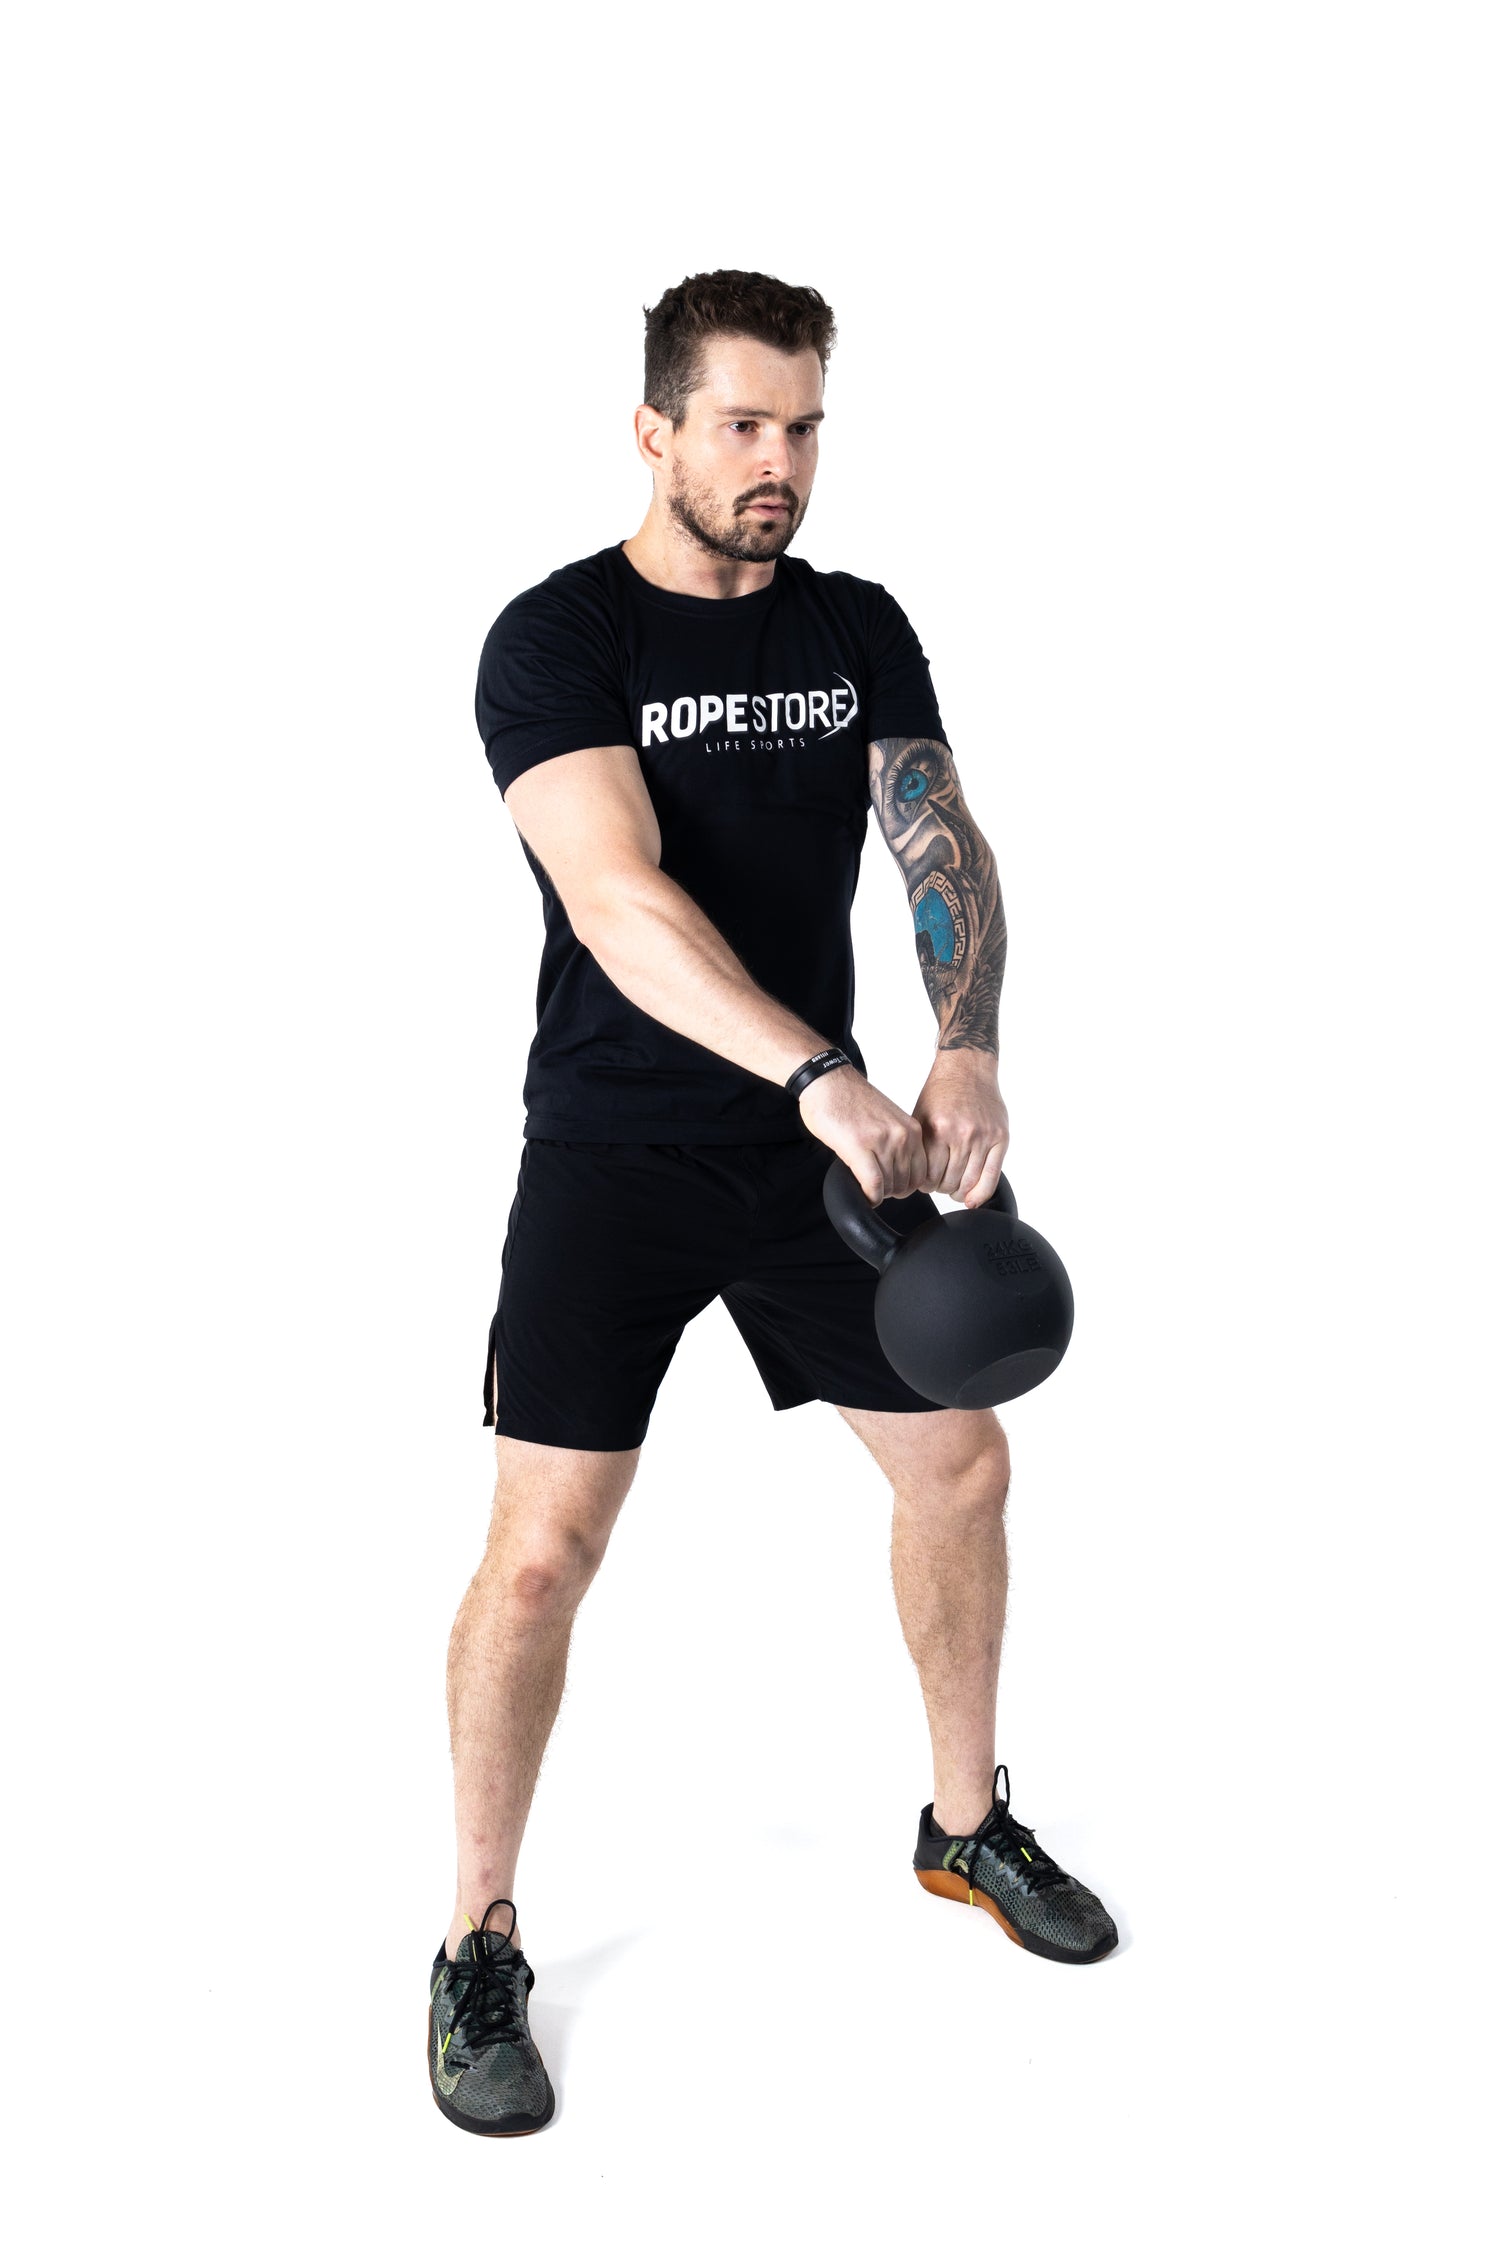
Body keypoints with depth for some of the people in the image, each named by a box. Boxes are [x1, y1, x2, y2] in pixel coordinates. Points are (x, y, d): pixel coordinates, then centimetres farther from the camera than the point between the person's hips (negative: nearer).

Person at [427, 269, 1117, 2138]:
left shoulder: (858, 629, 5)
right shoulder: (558, 637, -12)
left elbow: (944, 846, -3)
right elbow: (621, 900, -26)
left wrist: (967, 1051, -22)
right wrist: (825, 1078, -38)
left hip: (817, 1134, 5)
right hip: (615, 1154, -5)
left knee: (959, 1464, 10)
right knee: (544, 1545, -9)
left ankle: (966, 1826, 34)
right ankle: (481, 1948, 11)